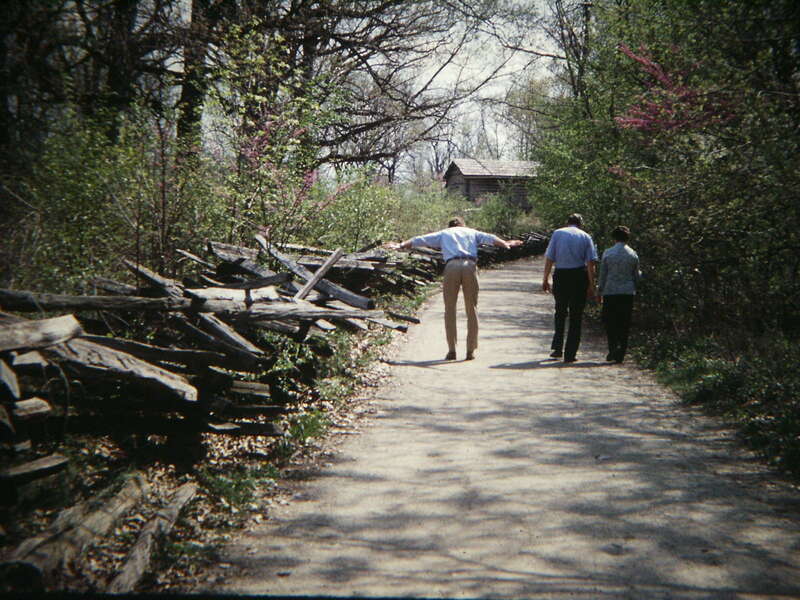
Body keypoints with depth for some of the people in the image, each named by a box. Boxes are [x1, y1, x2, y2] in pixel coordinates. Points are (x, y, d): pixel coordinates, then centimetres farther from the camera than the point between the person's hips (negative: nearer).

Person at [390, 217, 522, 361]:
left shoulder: (443, 233, 29)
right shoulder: (472, 232, 29)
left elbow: (419, 240, 27)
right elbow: (490, 238, 13)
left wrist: (401, 245, 31)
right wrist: (505, 244, 1)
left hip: (451, 266, 0)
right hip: (470, 265, 0)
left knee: (450, 309, 8)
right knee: (471, 309, 8)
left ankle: (452, 350, 5)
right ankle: (471, 350, 8)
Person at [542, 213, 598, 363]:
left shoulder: (557, 233, 6)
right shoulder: (586, 237, 6)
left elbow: (549, 258, 0)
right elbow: (591, 262, -3)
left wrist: (546, 279, 3)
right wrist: (591, 285, -1)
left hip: (560, 275, 1)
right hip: (579, 276, -1)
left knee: (560, 312, 19)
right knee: (576, 316, 5)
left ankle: (557, 347, 14)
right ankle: (570, 354, 4)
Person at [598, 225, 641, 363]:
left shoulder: (607, 253, -4)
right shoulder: (633, 254, 1)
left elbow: (602, 275, -2)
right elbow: (637, 276, 6)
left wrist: (600, 292, 8)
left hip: (610, 292, -2)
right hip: (628, 292, 2)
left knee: (609, 321, 8)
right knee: (624, 324, 7)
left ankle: (613, 347, -9)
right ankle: (620, 353, 7)